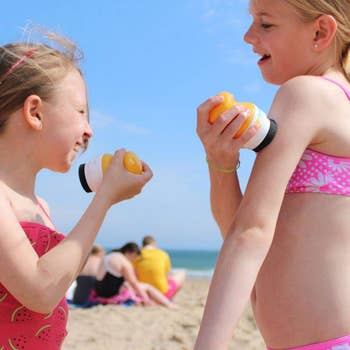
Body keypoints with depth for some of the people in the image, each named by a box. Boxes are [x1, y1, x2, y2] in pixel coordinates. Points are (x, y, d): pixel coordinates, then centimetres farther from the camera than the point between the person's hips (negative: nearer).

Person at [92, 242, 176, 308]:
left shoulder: (108, 257, 16)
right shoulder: (125, 262, -14)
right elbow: (134, 284, -12)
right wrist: (147, 300, -5)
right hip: (113, 295, -9)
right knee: (147, 287, 2)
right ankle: (169, 304, 5)